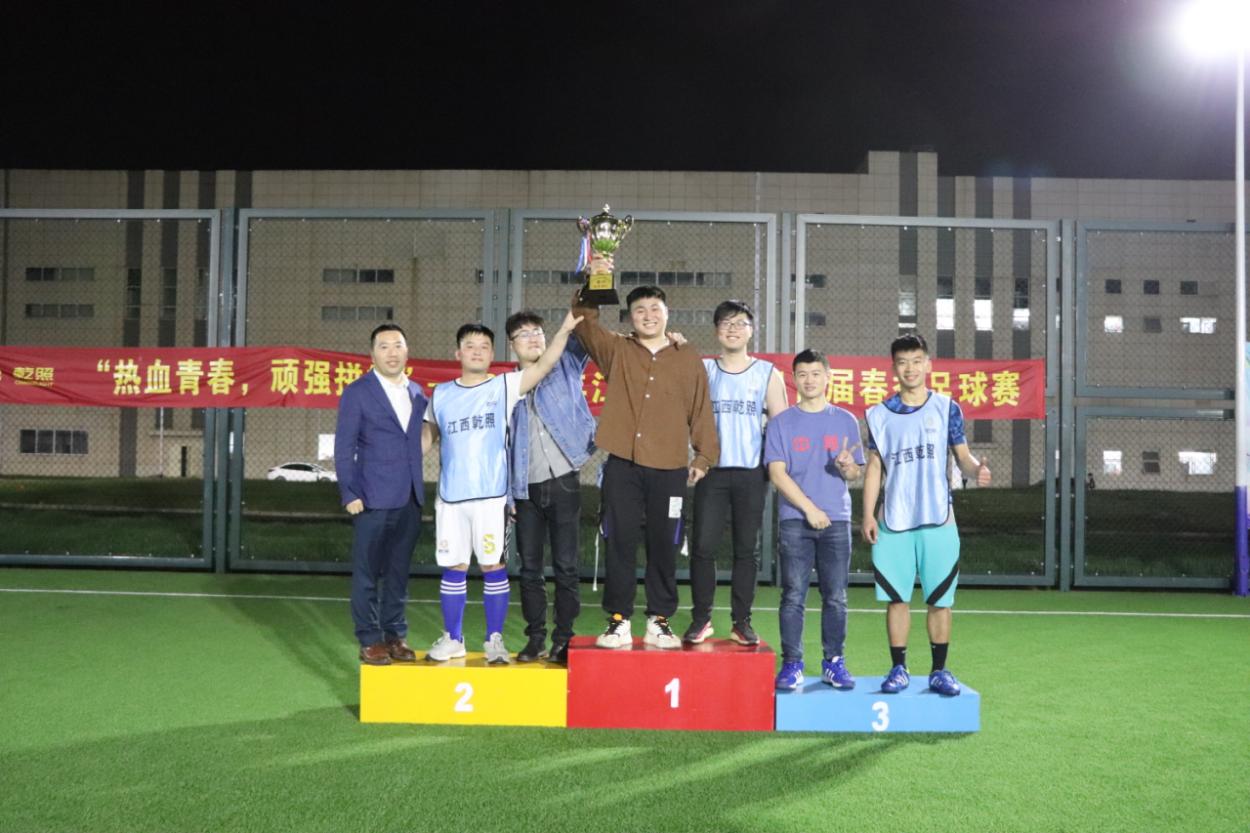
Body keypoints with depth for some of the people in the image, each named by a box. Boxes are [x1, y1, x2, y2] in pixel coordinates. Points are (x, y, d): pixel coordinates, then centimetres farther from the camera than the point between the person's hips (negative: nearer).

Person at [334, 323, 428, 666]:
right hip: (373, 499, -5)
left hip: (410, 499, 5)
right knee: (367, 573, 1)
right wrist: (349, 494, -12)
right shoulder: (357, 393, -3)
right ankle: (369, 640, 9)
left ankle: (395, 635, 20)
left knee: (399, 572, 11)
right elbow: (344, 448, -5)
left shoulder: (417, 393, 12)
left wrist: (417, 486, 9)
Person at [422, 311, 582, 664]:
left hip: (491, 495, -2)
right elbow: (428, 436, 19)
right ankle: (452, 638, 21)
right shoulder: (441, 394, 10)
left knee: (493, 567, 2)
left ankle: (494, 639, 14)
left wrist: (564, 330, -22)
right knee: (453, 568, 8)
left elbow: (543, 365, -11)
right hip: (450, 496, 2)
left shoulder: (505, 387, 1)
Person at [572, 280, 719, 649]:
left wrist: (704, 456, 3)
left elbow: (701, 411, 9)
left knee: (664, 546, 6)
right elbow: (586, 320, -1)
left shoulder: (689, 359, 9)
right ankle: (618, 619, 11)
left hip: (670, 468, 0)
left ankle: (659, 620, 17)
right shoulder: (616, 351, 9)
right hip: (622, 465, 0)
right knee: (619, 543, 2)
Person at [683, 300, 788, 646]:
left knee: (745, 549, 5)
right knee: (702, 546, -3)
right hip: (712, 471, 0)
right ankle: (701, 618, 9)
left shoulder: (768, 374, 7)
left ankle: (742, 622, 14)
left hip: (751, 473, 0)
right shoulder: (702, 370, 8)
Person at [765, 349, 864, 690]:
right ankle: (791, 664, 5)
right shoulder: (782, 422, 6)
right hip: (794, 521, -1)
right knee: (793, 596, -2)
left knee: (835, 597, 3)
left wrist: (847, 466, -14)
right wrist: (809, 508, -9)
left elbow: (855, 474, 10)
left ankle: (834, 662, 13)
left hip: (837, 521, 1)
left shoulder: (845, 421, 11)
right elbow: (777, 473, -1)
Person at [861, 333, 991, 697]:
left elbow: (962, 456, 6)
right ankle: (899, 668, 15)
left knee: (940, 600, 3)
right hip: (893, 521, 1)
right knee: (896, 598, 4)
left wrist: (976, 470, -17)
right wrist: (868, 515, 1)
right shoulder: (879, 414, 7)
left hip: (938, 520, -1)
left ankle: (940, 670, 14)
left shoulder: (947, 408, 4)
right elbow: (874, 467, 8)